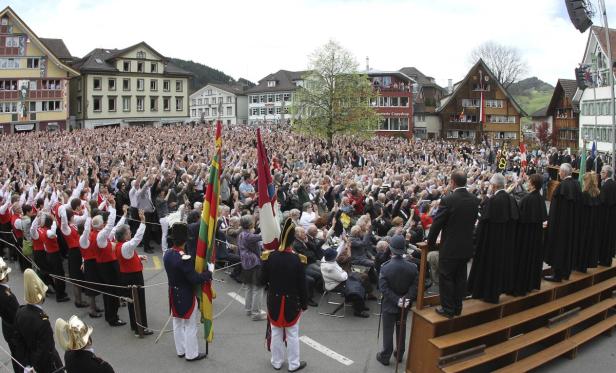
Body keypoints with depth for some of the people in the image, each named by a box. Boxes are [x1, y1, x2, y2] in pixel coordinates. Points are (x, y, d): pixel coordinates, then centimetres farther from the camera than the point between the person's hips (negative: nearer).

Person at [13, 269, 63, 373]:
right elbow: (47, 350, -27)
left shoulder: (20, 312, -13)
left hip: (30, 362, 6)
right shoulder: (42, 320, -34)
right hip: (46, 365, -6)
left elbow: (18, 339, -2)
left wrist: (25, 362, 7)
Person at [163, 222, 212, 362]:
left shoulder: (167, 254, -5)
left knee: (177, 323, 20)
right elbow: (195, 279, -27)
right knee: (190, 326, 8)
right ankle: (192, 354, 20)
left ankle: (181, 350, 35)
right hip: (187, 296, -8)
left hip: (174, 294, 8)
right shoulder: (184, 258, -30)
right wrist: (209, 272, -14)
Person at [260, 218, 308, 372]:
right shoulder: (297, 259, -16)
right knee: (292, 334, 11)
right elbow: (302, 285, -10)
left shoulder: (269, 256, -11)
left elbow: (263, 281, -3)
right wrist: (304, 303, 0)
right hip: (292, 301, -2)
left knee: (276, 333, 16)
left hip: (274, 301, 2)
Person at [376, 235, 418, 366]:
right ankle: (399, 354, 35)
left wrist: (396, 300, -18)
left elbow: (384, 288, -22)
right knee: (401, 330, 20)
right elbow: (415, 286, -13)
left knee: (388, 331, 12)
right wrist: (408, 299, -16)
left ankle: (385, 357, 24)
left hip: (389, 305, -3)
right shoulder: (412, 267, -12)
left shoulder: (385, 268, -21)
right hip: (405, 305, 3)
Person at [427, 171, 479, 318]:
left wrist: (431, 242, 0)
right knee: (460, 277, 16)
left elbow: (437, 223, -14)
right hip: (467, 246, 6)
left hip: (449, 247, -6)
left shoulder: (447, 200, -20)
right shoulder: (475, 200, -1)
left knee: (446, 278, 7)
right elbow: (473, 221, 8)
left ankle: (448, 309, 14)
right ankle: (457, 308, 27)